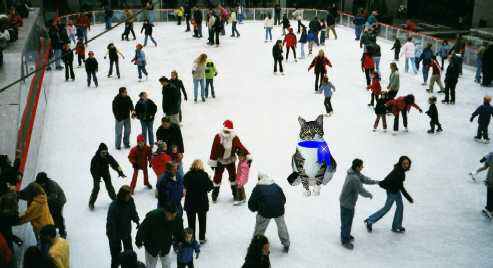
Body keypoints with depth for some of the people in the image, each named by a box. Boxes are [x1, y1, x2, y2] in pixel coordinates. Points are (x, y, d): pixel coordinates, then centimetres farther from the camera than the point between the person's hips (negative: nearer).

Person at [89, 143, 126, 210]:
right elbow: (92, 169, -23)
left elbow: (115, 164, -15)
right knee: (96, 187, -11)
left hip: (105, 172, 3)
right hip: (97, 173, -3)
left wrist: (120, 172, -23)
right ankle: (91, 203, 2)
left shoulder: (108, 157, -22)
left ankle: (114, 198, 28)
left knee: (109, 186, 5)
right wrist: (96, 178, -31)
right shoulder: (95, 159, -29)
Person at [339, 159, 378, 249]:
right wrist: (369, 195, -5)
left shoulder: (355, 172, -3)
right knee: (346, 221, 5)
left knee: (349, 219, 25)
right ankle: (345, 241, 19)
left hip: (348, 201, 10)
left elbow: (364, 178, 9)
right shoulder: (354, 178, -33)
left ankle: (346, 235, 43)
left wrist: (375, 182, -2)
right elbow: (361, 191, -24)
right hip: (347, 203, -10)